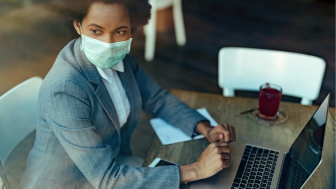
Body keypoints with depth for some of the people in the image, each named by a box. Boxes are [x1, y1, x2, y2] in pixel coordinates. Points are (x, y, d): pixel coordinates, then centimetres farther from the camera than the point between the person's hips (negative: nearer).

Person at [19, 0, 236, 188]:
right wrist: (196, 170, -28)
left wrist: (206, 129, -11)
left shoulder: (119, 57, -8)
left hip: (114, 167, 6)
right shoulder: (63, 92, -30)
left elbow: (158, 99, 5)